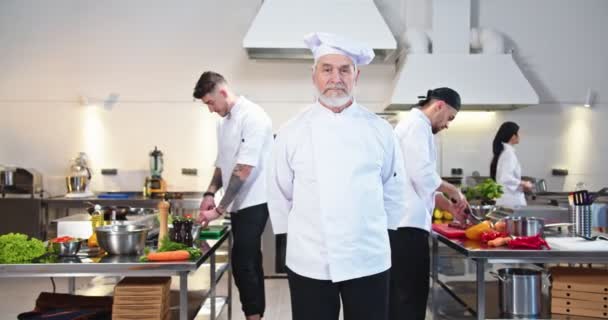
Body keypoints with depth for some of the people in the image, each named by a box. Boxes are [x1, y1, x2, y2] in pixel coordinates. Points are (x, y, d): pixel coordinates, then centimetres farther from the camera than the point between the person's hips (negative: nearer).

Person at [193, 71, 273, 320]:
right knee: (249, 262, 13)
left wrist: (219, 209, -20)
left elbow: (244, 169, -22)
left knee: (243, 263, -10)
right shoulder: (224, 121, 11)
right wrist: (210, 193, 2)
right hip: (239, 203, 8)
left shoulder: (252, 116, -17)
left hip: (253, 202, -8)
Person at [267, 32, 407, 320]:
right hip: (309, 262, -1)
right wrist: (296, 235, 9)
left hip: (368, 260, 1)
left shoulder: (379, 130, 0)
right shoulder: (292, 132, -3)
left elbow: (393, 190, 9)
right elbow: (279, 194, 5)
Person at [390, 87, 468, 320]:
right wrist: (453, 190, -5)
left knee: (401, 293, 15)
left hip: (402, 222, 10)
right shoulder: (417, 125, -10)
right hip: (407, 224, -10)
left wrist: (451, 207, 18)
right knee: (411, 293, -5)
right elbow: (422, 175, -20)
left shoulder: (412, 125, 23)